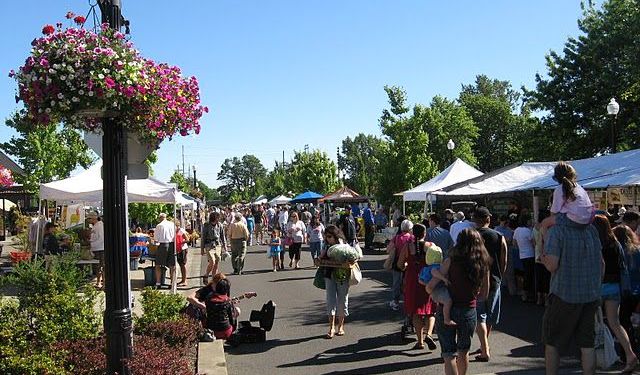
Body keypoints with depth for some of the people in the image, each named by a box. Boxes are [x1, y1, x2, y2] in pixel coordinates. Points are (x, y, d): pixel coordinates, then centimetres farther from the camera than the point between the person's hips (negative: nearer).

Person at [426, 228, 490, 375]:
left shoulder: (451, 261, -12)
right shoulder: (483, 265, -2)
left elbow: (430, 287, -13)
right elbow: (484, 295, 8)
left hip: (446, 312, -3)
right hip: (469, 312, 3)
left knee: (449, 355, 5)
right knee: (463, 352, 25)